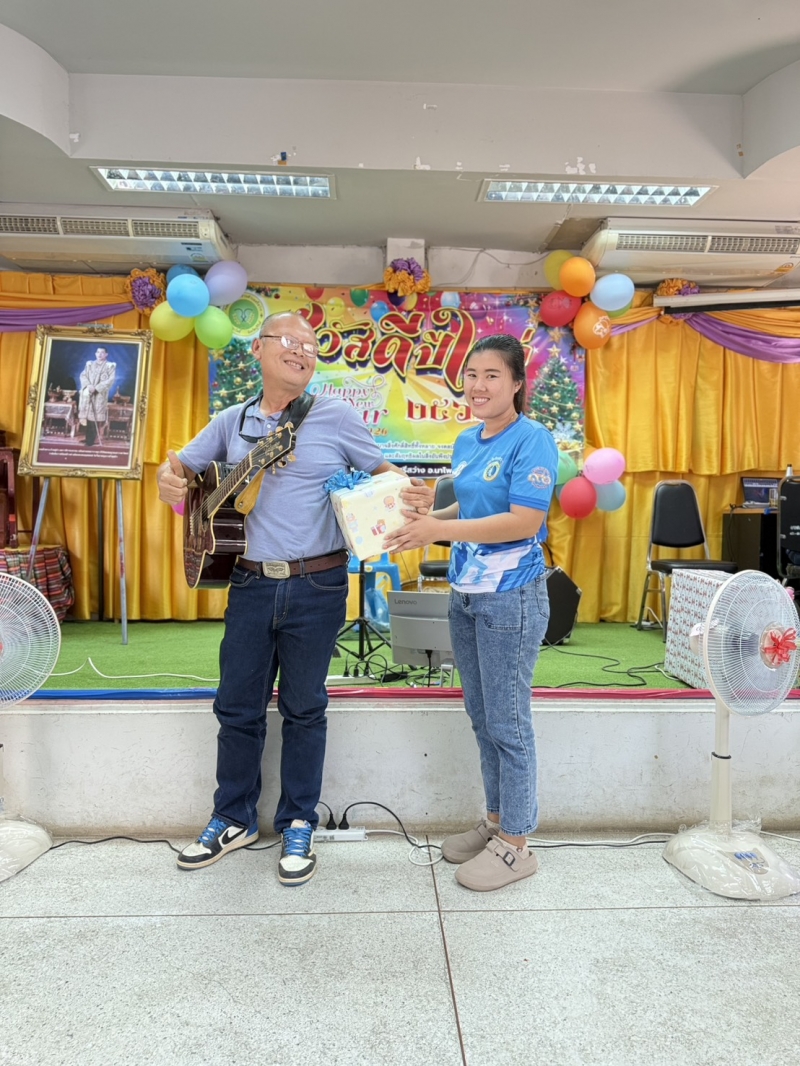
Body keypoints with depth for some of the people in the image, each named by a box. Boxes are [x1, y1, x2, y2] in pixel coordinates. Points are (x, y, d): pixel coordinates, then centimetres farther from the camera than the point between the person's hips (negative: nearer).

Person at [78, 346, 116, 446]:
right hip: (87, 393, 4)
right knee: (88, 414, 3)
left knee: (98, 415, -9)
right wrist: (88, 385, -14)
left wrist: (96, 388, -16)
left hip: (100, 394, -4)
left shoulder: (110, 366, 2)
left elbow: (111, 379, -9)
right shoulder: (89, 364, 15)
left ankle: (97, 438, -7)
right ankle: (89, 437, 8)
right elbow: (83, 375, 7)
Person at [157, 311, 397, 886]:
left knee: (303, 709, 10)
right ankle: (234, 818, 33)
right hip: (251, 583, 4)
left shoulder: (336, 417, -2)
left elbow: (384, 473, 2)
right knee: (237, 705, 13)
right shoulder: (232, 422, 9)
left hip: (317, 587, -3)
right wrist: (169, 479, -5)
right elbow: (181, 463, 18)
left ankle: (299, 823, 28)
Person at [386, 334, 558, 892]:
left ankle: (515, 844, 20)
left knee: (507, 722, 3)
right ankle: (496, 821, 35)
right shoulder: (467, 442, 11)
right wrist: (431, 515, 2)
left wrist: (439, 529, -24)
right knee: (482, 718, 17)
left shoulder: (532, 440, -13)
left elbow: (524, 521, -21)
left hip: (511, 598, -8)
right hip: (465, 595, 8)